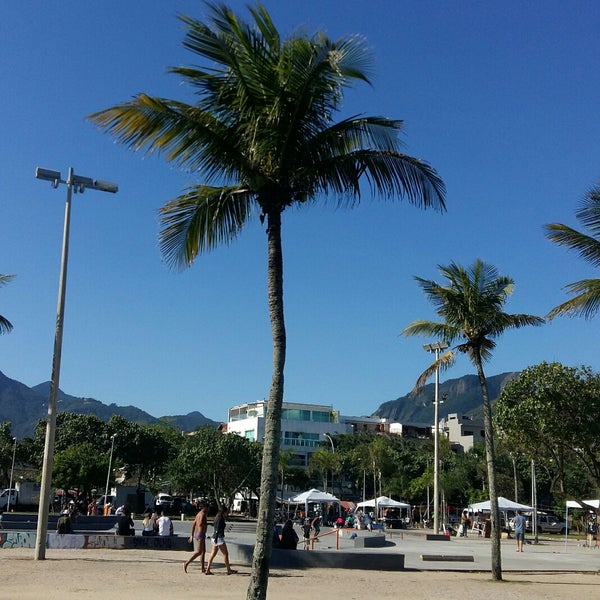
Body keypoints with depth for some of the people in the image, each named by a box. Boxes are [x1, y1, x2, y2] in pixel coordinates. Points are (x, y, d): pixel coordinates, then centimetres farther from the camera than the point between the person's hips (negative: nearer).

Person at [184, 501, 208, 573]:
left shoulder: (199, 514, 16)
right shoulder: (203, 514, -13)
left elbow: (193, 525, 18)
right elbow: (200, 523, -27)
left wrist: (191, 535, 20)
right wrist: (208, 523, -12)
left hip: (196, 534, 10)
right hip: (200, 534, -10)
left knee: (203, 551, 10)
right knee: (198, 552, -9)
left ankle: (203, 568, 10)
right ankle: (186, 563, -10)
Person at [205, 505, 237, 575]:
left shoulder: (218, 518, 15)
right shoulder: (220, 519, -14)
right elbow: (217, 530, -19)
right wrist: (215, 539, -22)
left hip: (216, 538, 10)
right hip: (219, 538, -10)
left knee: (213, 554, 7)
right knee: (225, 553, 0)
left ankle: (207, 570, 5)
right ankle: (229, 570, 6)